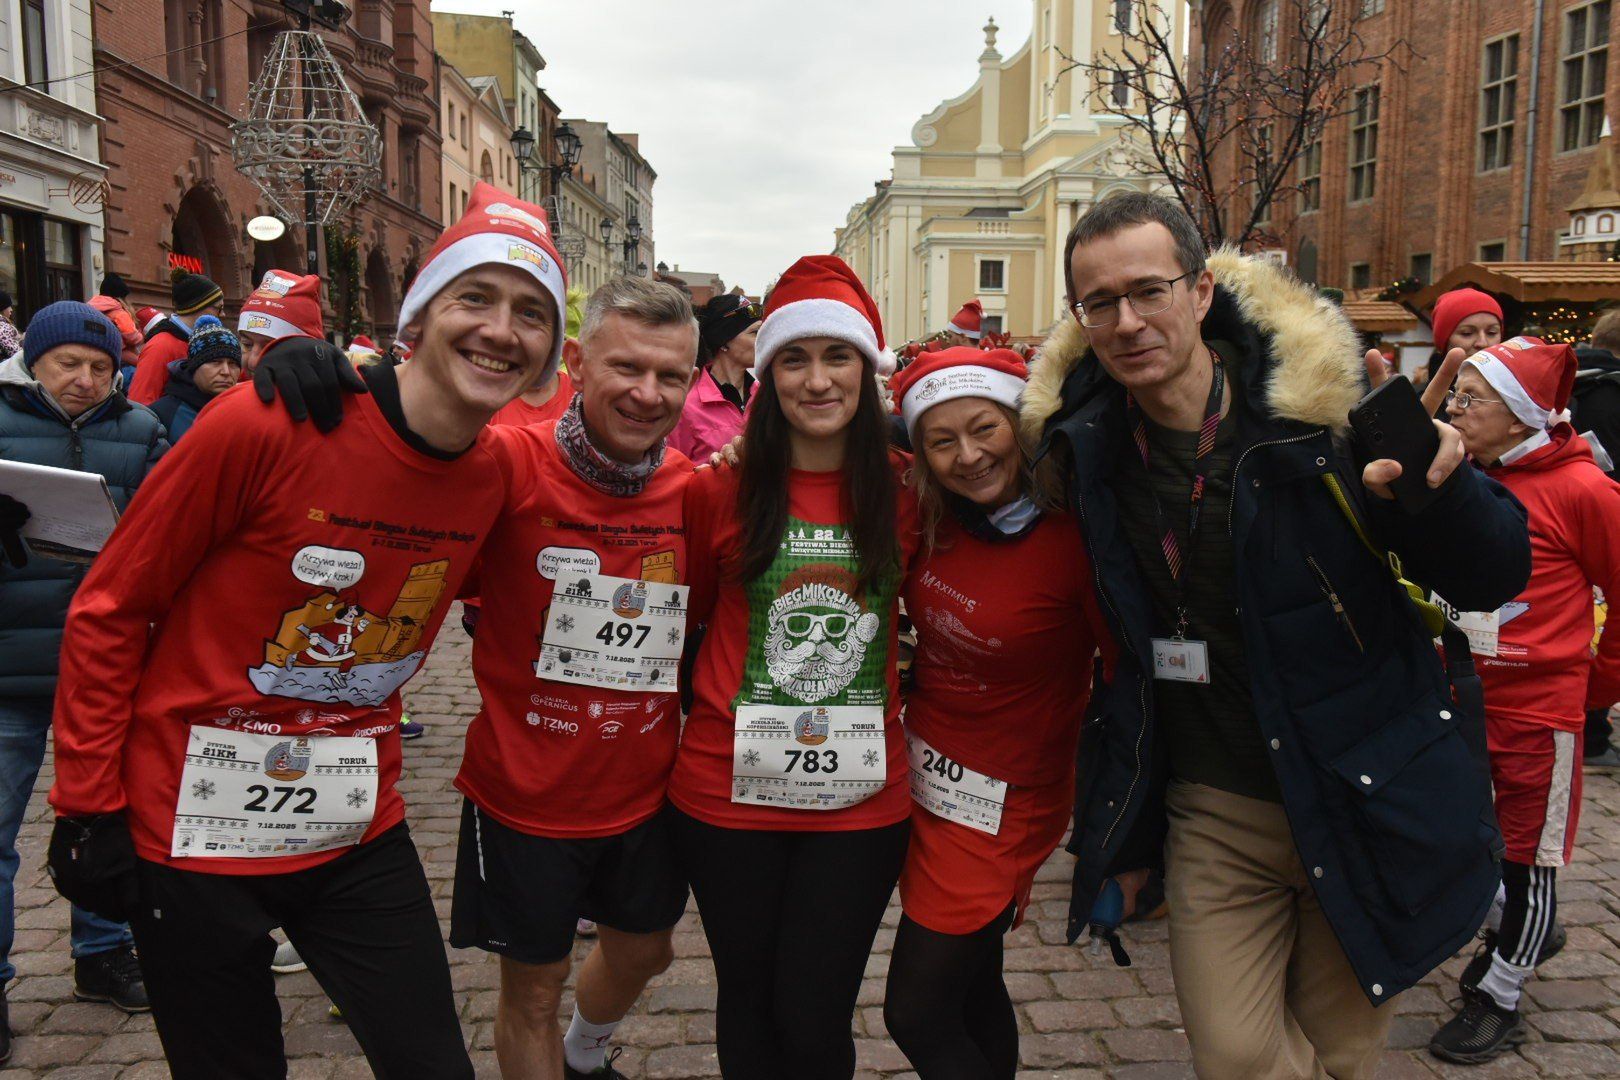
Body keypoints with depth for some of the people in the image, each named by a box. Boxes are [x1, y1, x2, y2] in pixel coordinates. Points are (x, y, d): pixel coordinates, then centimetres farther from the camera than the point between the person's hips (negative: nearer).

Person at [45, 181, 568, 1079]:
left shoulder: (494, 479, -4)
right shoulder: (265, 425, -18)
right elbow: (109, 610, -9)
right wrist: (87, 805, -7)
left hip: (359, 831, 4)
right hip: (193, 828, -4)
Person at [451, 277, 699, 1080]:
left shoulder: (697, 488, -6)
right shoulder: (512, 465, -19)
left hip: (645, 792, 5)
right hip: (525, 794, -5)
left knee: (643, 950, 27)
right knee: (533, 984, 15)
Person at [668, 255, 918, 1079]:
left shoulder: (905, 492, -3)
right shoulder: (720, 489, -5)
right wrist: (720, 701, 3)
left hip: (860, 800, 0)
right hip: (728, 792, 0)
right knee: (748, 1001, 17)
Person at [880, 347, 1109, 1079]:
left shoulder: (1075, 539, -19)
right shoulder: (933, 521, -3)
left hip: (998, 800, -6)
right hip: (922, 769, 6)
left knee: (918, 1016, 1)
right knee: (972, 990, 21)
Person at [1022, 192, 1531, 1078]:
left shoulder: (1322, 403, -15)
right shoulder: (1083, 435, -6)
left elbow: (1496, 579, -13)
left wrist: (1439, 486, -33)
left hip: (1364, 802, -1)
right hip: (1214, 812, 1)